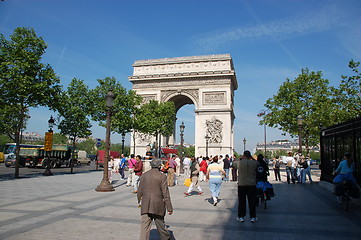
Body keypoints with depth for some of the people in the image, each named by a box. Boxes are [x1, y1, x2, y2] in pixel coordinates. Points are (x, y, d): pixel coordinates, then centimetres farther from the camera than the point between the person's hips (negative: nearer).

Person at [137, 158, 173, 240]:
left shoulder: (144, 175, 3)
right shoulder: (162, 176, -9)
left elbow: (140, 190, 10)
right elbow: (165, 193, -9)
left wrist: (139, 201, 26)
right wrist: (169, 208, -4)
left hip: (145, 205, 2)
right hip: (158, 204, -2)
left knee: (145, 225, 4)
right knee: (160, 223, 16)